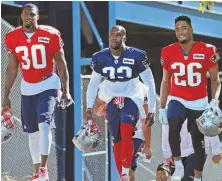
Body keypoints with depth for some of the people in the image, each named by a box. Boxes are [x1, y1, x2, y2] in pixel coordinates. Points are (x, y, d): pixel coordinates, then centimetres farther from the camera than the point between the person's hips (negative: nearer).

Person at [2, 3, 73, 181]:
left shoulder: (50, 36, -10)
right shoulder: (13, 38, -1)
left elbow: (61, 64, -3)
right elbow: (12, 68, 9)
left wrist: (66, 91, -7)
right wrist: (6, 95, 9)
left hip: (47, 86, -4)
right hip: (27, 88, 4)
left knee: (44, 124, -21)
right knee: (32, 131, 7)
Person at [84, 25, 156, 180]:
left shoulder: (136, 56, -13)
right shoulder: (100, 58, -3)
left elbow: (149, 84, -7)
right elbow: (93, 83, 10)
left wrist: (151, 110, -9)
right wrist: (89, 107, 3)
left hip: (131, 99, -4)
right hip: (112, 102, 4)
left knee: (126, 134, -25)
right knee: (117, 142, 7)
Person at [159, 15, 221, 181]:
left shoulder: (207, 51, -14)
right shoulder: (168, 52, -8)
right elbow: (166, 81, 5)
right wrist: (162, 108, 4)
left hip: (199, 102, 0)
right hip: (177, 99, 0)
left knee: (198, 141, 7)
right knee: (173, 127, -29)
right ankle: (178, 165, -10)